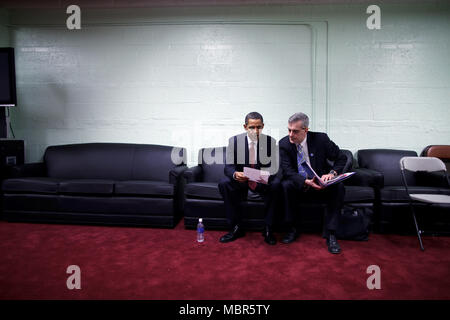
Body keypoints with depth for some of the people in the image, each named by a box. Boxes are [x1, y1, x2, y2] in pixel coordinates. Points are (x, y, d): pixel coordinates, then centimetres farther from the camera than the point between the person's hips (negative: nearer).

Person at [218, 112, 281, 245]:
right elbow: (228, 167, -10)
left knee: (276, 184, -31)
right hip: (240, 182, 1)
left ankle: (268, 229, -16)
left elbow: (274, 167, -9)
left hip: (263, 184, 0)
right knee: (224, 183, -28)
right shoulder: (234, 141, -6)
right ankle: (236, 228, -16)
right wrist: (235, 174, -35)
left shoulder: (270, 141, -5)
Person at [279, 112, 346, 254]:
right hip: (299, 187, 0)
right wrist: (306, 182, -35)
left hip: (321, 186, 0)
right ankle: (293, 229, -14)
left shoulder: (320, 139, -10)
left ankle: (330, 234, -20)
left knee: (339, 188, -27)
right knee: (286, 185, -30)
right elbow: (288, 171, -17)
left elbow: (341, 158, -1)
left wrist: (332, 173, -22)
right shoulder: (284, 144, -9)